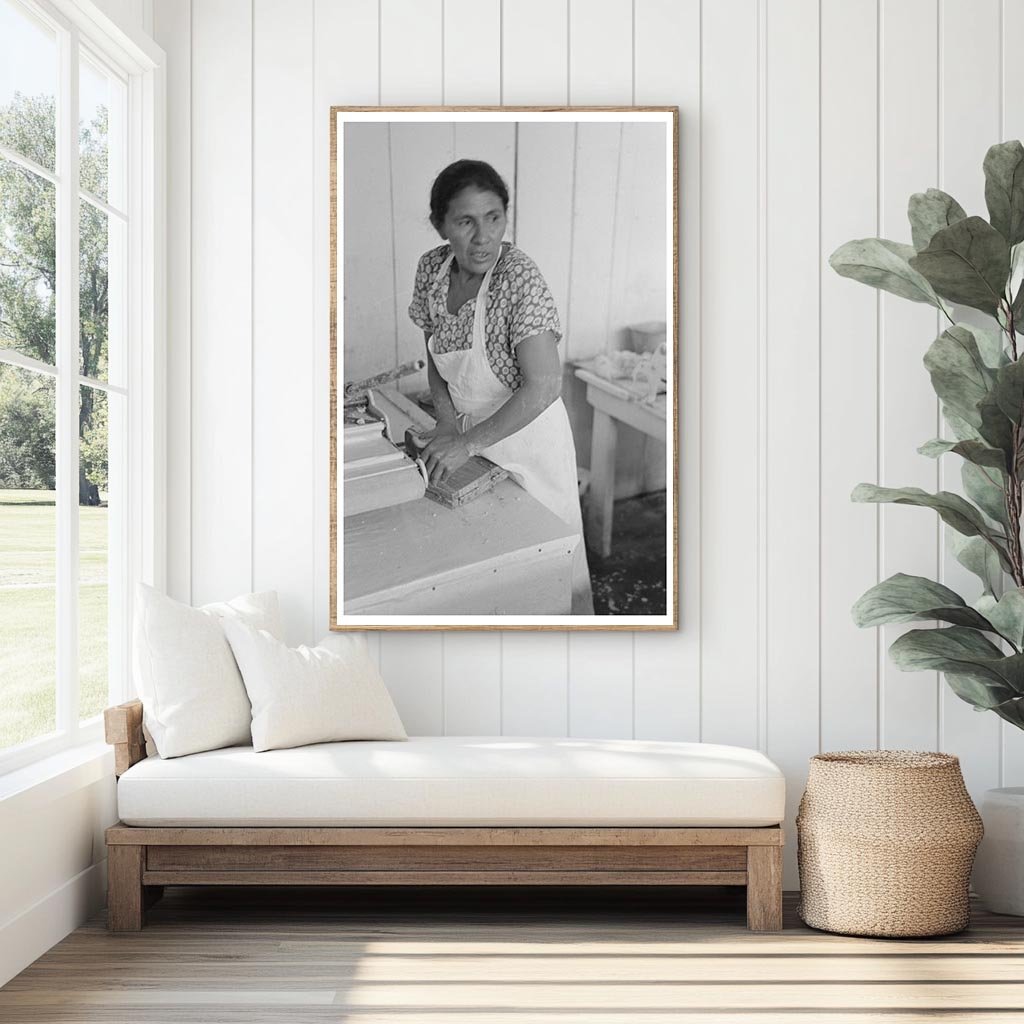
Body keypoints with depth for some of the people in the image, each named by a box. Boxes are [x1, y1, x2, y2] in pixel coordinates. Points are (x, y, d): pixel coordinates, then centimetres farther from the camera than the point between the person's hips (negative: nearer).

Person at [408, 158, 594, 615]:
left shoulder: (519, 278, -26)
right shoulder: (431, 269, -7)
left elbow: (542, 388, -29)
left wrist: (468, 442, -25)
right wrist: (448, 419, -8)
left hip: (528, 437, -6)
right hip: (471, 434, 6)